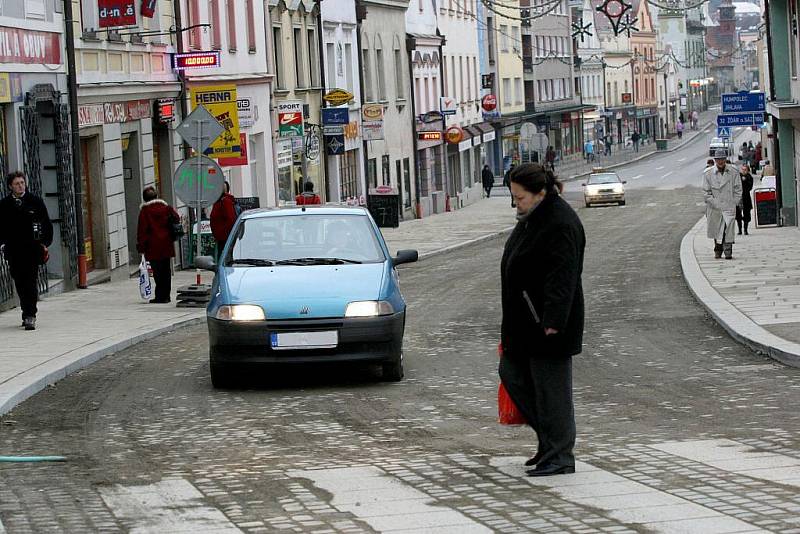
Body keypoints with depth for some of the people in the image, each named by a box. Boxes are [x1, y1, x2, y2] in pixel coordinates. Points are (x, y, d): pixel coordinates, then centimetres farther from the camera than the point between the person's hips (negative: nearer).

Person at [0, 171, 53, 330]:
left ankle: (30, 316, -11)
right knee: (20, 284, 7)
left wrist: (45, 243, 0)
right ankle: (28, 314, 20)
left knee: (31, 282, -9)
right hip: (13, 250, 2)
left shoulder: (36, 202, 3)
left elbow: (47, 224, 7)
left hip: (32, 248, -2)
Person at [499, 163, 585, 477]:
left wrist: (552, 321, -31)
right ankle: (550, 438, 23)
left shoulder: (561, 225, -20)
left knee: (550, 386, -4)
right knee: (511, 373, 14)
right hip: (524, 321, 11)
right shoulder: (531, 218, 12)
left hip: (548, 324, -11)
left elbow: (562, 278, -26)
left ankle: (559, 455, 4)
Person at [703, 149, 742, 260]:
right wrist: (715, 204, -8)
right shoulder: (708, 173, -3)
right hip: (714, 208, 1)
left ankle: (728, 252, -10)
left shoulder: (733, 172, -1)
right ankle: (718, 250, 28)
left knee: (728, 228, -15)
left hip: (729, 206, -1)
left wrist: (734, 203, -3)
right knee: (715, 230, 10)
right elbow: (706, 192, -1)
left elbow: (738, 189, 5)